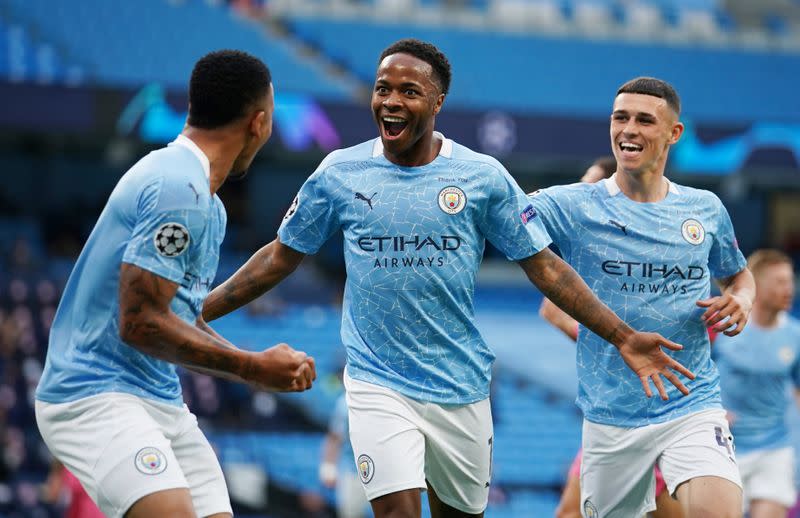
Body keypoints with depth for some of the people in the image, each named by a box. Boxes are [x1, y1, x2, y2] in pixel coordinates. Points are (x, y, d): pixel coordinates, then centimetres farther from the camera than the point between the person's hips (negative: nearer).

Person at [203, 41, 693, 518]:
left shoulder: (483, 176, -2)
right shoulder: (339, 173, 0)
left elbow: (545, 267, 2)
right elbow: (281, 258, 10)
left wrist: (624, 337, -4)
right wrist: (194, 313, 4)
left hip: (461, 387, 1)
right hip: (379, 386, -1)